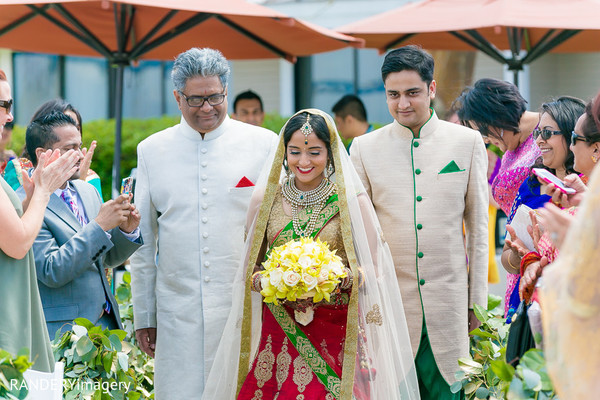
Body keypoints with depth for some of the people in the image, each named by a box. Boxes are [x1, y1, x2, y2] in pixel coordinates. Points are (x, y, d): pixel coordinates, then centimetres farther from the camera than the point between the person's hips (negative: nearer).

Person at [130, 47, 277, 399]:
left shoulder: (264, 144, 3)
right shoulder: (151, 151, 9)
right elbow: (144, 241, 13)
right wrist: (144, 316, 11)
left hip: (248, 307, -1)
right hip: (179, 314, 1)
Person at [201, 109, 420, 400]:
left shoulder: (352, 200, 1)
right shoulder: (265, 199, 7)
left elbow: (373, 272, 2)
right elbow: (249, 269, 12)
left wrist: (343, 277, -17)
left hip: (338, 338, -2)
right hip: (279, 332, 2)